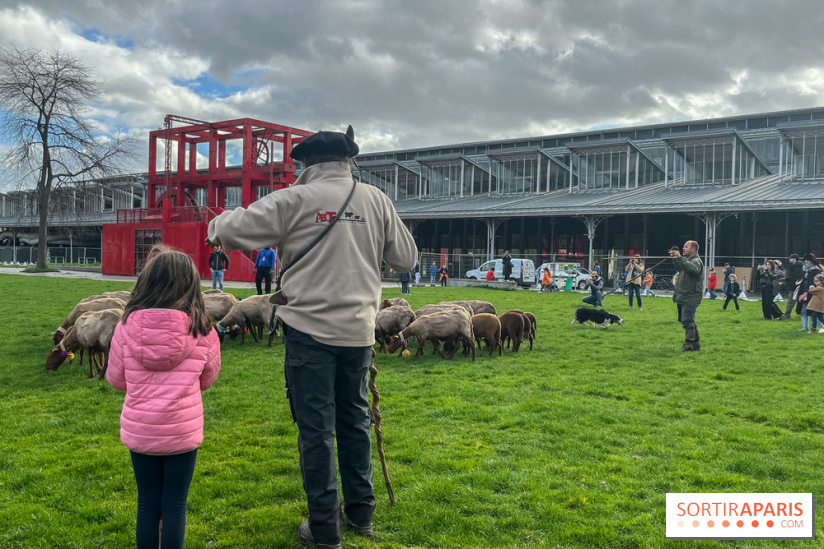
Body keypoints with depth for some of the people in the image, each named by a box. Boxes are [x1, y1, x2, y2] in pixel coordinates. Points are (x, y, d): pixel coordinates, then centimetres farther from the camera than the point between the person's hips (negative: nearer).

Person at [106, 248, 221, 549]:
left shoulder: (127, 326, -8)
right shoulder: (202, 329, -11)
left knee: (147, 505, 17)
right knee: (175, 507, 12)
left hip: (139, 431, 2)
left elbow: (116, 379, 3)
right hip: (182, 433, -1)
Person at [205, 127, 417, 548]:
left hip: (310, 329, -4)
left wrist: (218, 223, 15)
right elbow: (406, 258, 9)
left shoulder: (294, 200, -8)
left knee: (316, 427, 5)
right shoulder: (376, 200, 3)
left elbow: (231, 232, -8)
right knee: (355, 419, 17)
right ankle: (360, 512, 29)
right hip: (359, 330, 4)